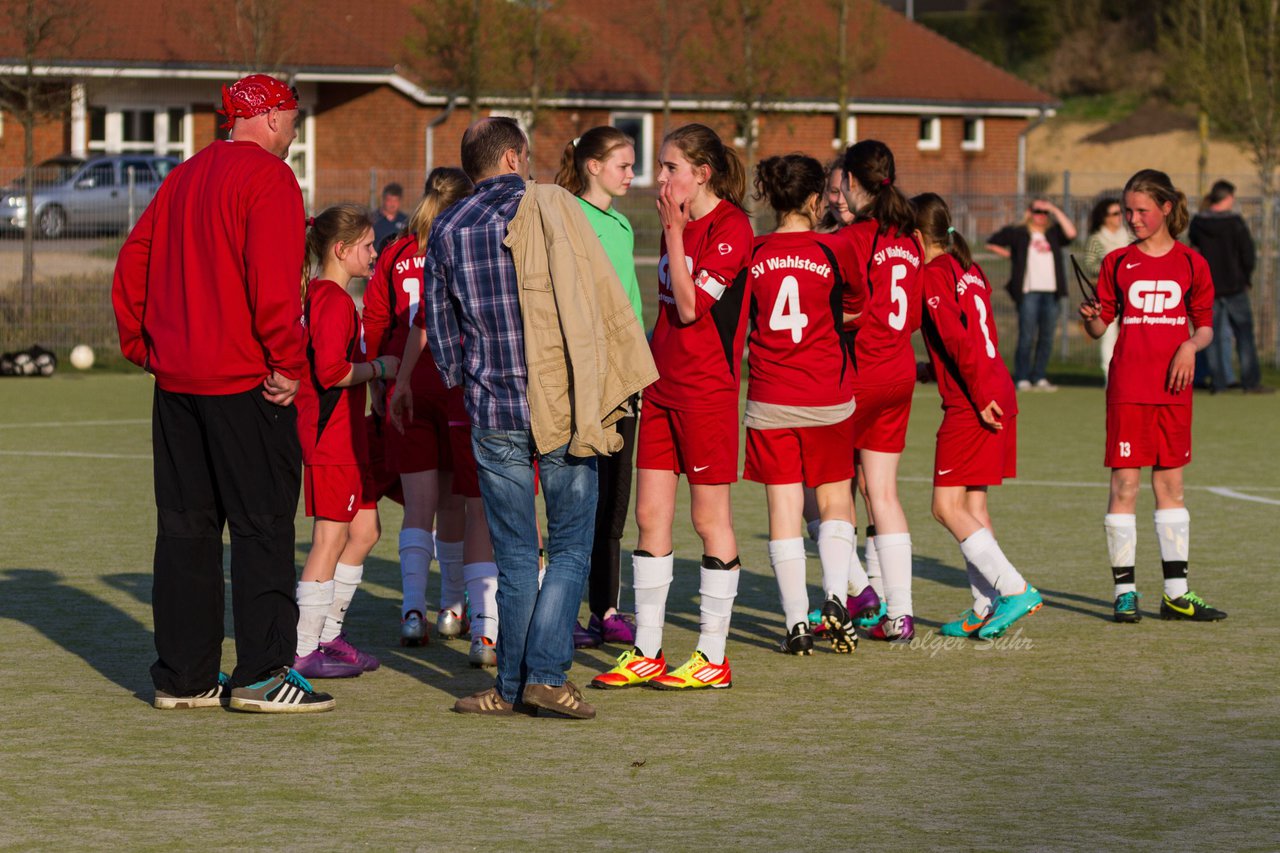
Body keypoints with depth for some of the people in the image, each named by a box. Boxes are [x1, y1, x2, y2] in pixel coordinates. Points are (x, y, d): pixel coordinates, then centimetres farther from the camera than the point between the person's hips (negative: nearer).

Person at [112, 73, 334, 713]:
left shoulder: (182, 178, 16)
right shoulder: (267, 177, -9)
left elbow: (132, 263, 15)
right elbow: (273, 277, -20)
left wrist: (141, 345, 18)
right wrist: (287, 362, -15)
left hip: (176, 378, 8)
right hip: (244, 382, -8)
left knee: (185, 526, 10)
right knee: (262, 527, -2)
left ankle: (183, 675, 12)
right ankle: (262, 674, -4)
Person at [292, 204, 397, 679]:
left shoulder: (317, 296, 15)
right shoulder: (335, 301, -16)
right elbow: (332, 372, -25)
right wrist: (379, 367, -12)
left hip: (345, 437, 10)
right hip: (332, 438, -10)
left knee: (364, 530, 15)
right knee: (330, 539, -6)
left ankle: (327, 634, 21)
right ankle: (303, 652, -2)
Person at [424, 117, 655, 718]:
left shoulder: (446, 231, 6)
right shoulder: (554, 207, -1)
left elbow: (440, 329, 13)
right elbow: (604, 298, -4)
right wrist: (623, 378, 3)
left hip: (493, 414, 2)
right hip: (564, 407, -2)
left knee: (515, 555, 9)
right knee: (570, 548, 4)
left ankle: (512, 686, 9)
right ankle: (546, 673, -8)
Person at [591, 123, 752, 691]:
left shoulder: (731, 227, -12)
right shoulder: (679, 223, 13)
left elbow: (691, 307, -17)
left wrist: (674, 234, -15)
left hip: (706, 391, -8)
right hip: (662, 386, 8)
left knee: (710, 518, -1)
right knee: (649, 516, 7)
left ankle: (713, 659, 5)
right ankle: (646, 654, 12)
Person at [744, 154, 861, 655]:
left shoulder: (753, 256, -1)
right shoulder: (829, 252, -6)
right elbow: (842, 321, 1)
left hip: (769, 400, 1)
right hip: (827, 398, -1)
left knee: (784, 508, 4)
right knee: (834, 501, 14)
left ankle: (797, 623, 2)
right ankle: (835, 598, -4)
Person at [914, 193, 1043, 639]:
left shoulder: (934, 275, -11)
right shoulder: (969, 270, 16)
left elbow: (957, 338, -18)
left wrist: (980, 396, -17)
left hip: (970, 402, -9)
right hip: (997, 394, 9)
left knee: (947, 506, -7)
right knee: (972, 505, 12)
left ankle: (1015, 589, -14)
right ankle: (985, 609, 10)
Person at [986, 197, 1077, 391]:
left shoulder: (1053, 234, 16)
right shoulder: (1017, 233, 8)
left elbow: (1071, 233, -2)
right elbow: (991, 244, 13)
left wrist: (1055, 210, 2)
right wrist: (1009, 254, 6)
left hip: (1050, 292, 4)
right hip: (1028, 291, -4)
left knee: (1047, 337, 4)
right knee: (1027, 336, -8)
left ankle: (1039, 377, 11)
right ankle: (1022, 379, -4)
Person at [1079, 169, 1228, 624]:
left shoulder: (1190, 263, 5)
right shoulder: (1117, 262, 4)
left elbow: (1205, 326, 9)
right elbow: (1101, 326, 4)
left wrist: (1191, 345, -11)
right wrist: (1090, 318, -17)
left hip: (1173, 389, 1)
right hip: (1128, 389, -1)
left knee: (1171, 485, 7)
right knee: (1124, 485, -4)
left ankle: (1175, 594, 12)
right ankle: (1124, 592, 0)